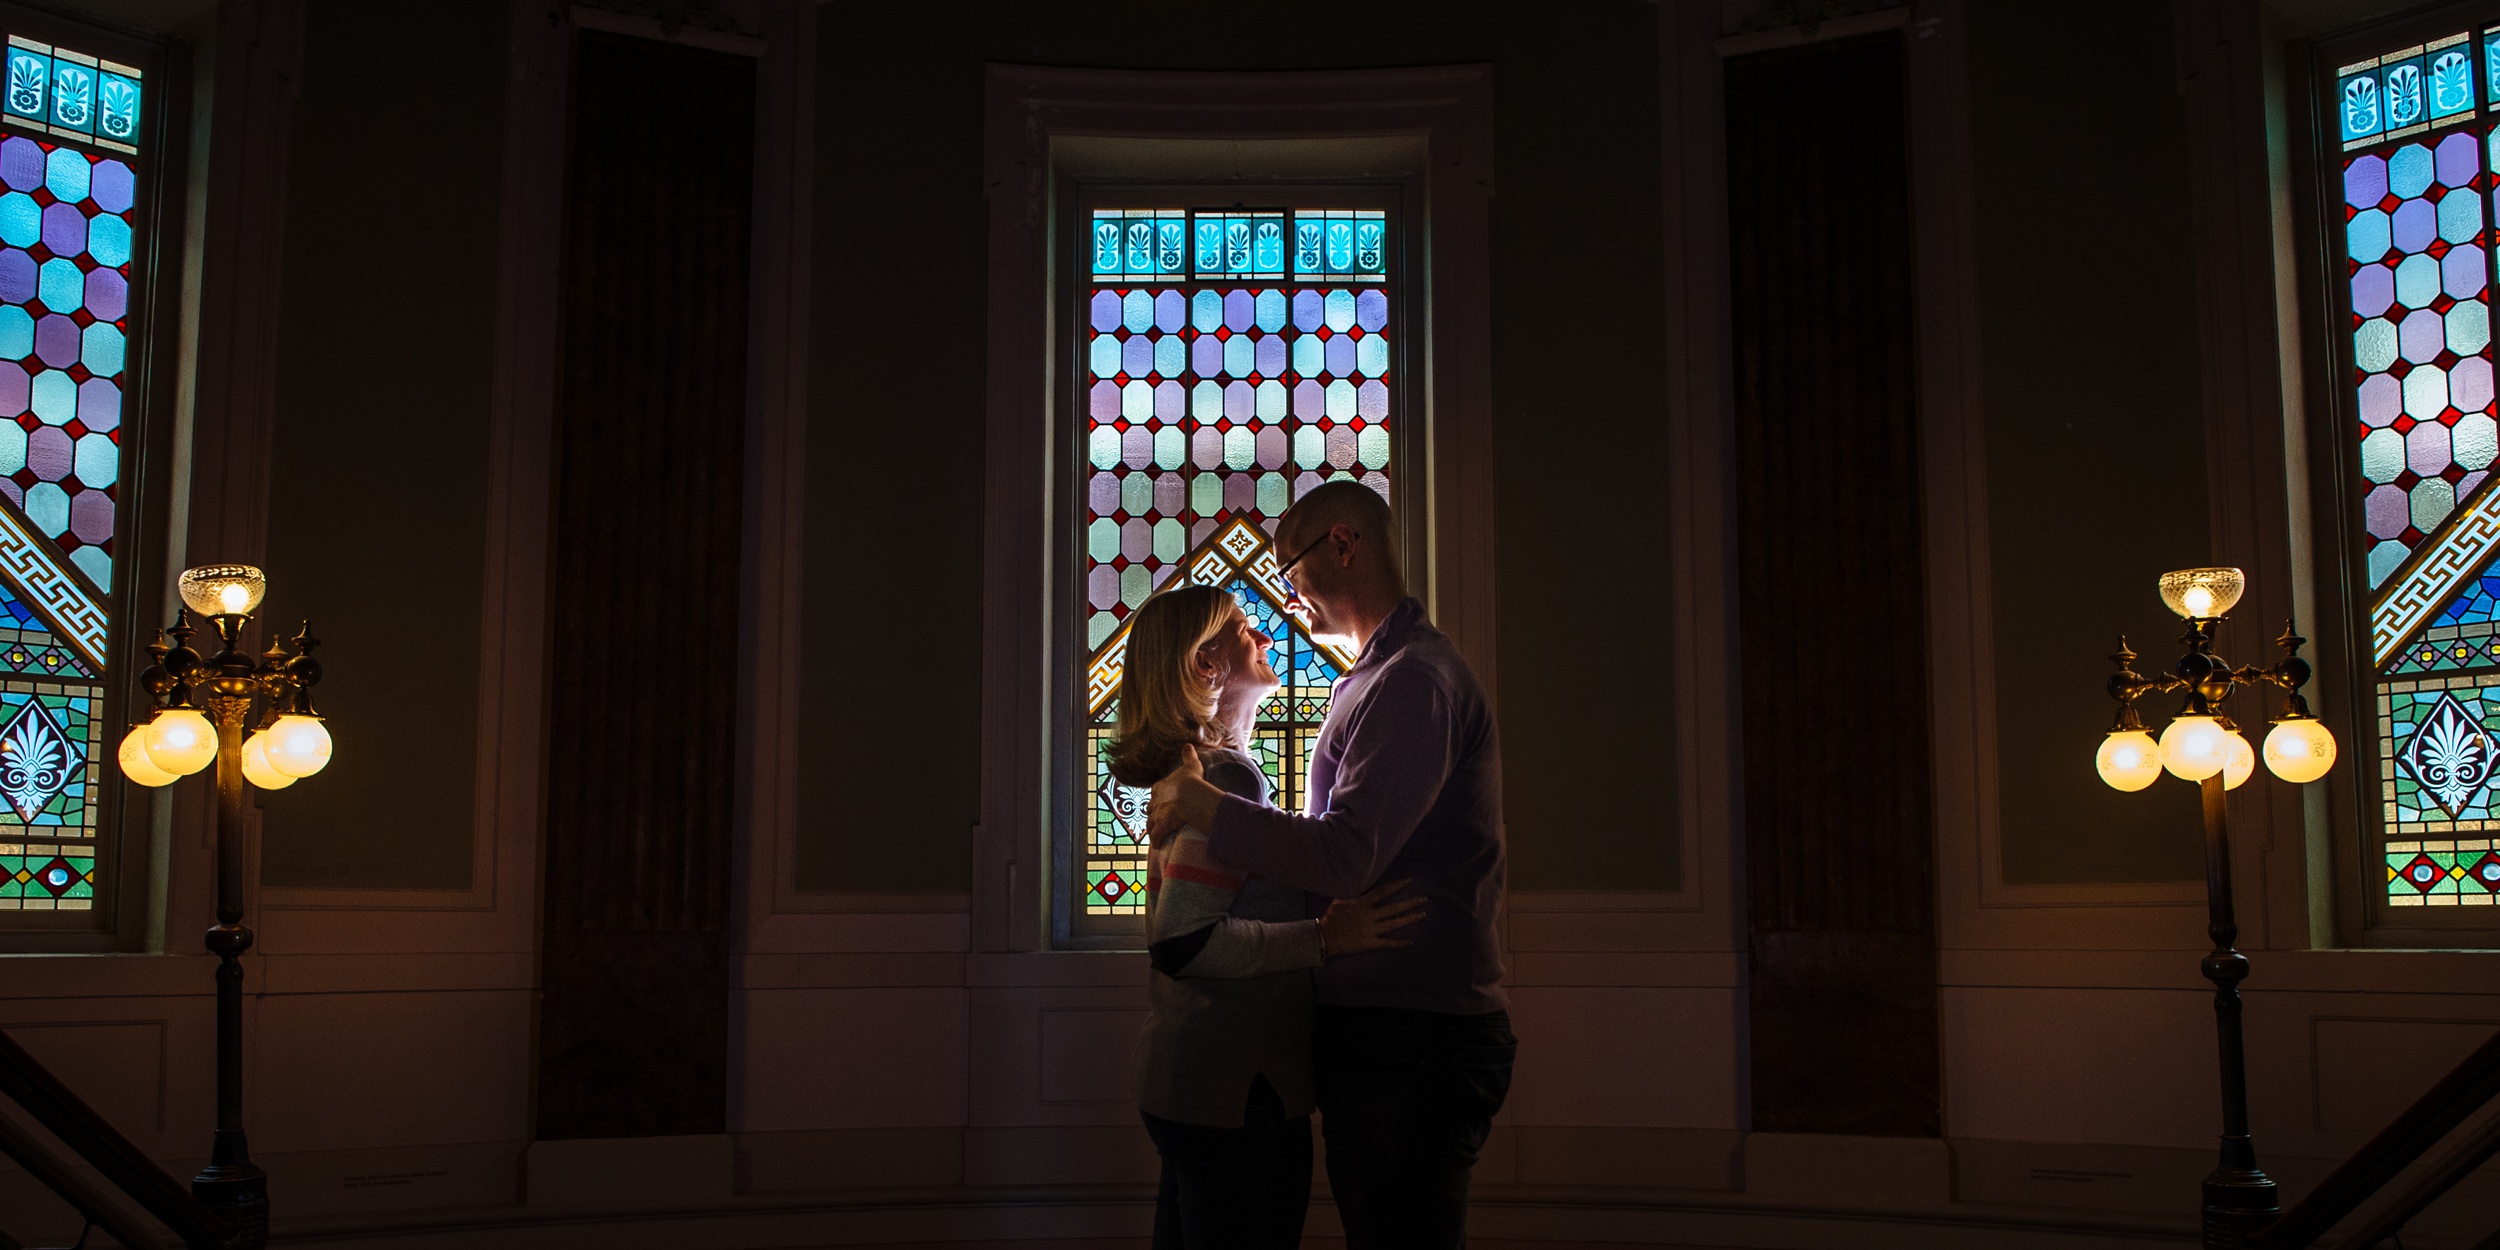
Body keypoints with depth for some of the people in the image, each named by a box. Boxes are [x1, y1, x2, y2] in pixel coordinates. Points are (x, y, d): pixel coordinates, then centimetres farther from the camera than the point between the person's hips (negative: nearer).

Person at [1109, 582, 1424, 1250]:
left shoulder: (1190, 770, 15)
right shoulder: (1230, 775, -16)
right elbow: (1182, 943, -24)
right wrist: (1326, 937, -24)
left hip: (1183, 1080, 10)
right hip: (1233, 1090, -10)